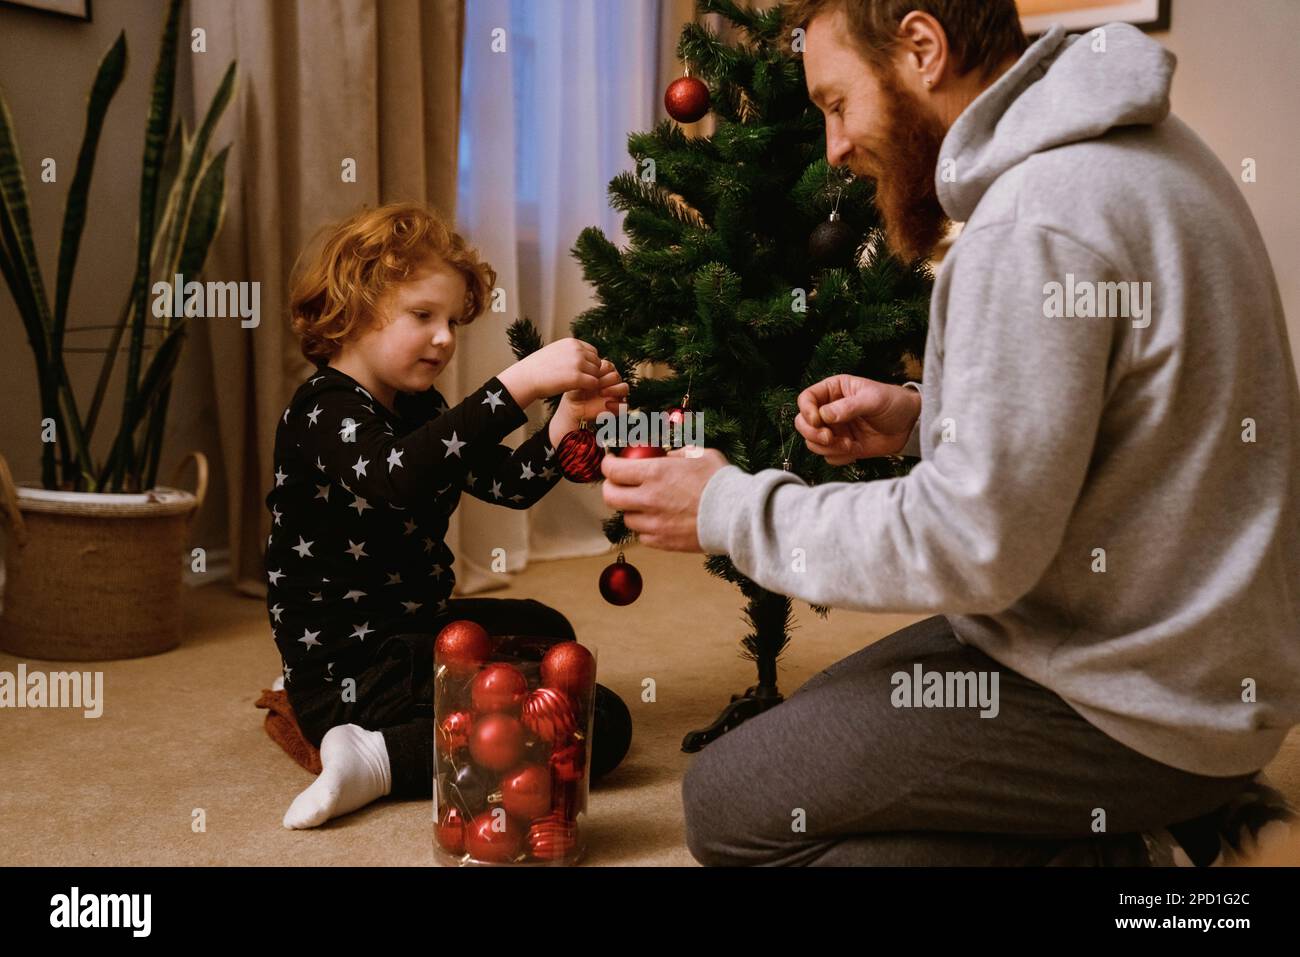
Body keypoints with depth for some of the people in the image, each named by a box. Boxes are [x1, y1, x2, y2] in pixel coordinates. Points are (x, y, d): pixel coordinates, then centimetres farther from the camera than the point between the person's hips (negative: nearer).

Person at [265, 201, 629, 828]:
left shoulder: (419, 409, 12)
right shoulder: (325, 411, -18)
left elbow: (508, 483, 7)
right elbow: (400, 476, -41)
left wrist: (568, 419, -11)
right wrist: (520, 383, -46)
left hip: (414, 629, 11)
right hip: (348, 674, -11)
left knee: (546, 630, 35)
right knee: (593, 718, -17)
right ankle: (386, 758, -17)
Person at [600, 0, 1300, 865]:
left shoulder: (1036, 224, -26)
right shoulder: (1124, 145, 6)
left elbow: (973, 545, -25)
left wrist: (730, 510, -14)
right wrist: (922, 419, 6)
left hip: (1136, 704, -10)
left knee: (727, 803, -5)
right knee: (821, 719, 22)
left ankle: (1115, 850, -2)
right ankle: (1176, 817, 14)